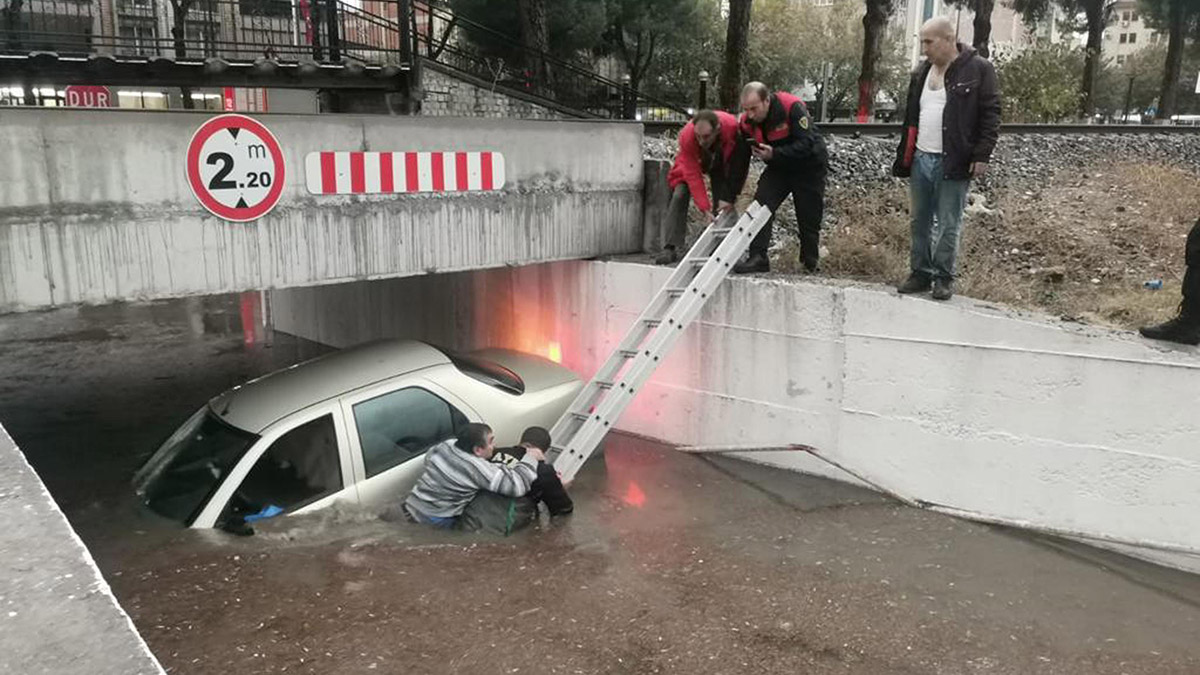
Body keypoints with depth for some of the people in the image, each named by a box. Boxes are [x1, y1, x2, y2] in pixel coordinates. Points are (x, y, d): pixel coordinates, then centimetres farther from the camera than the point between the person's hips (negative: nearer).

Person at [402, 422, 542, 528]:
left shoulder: (446, 445, -3)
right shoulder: (476, 468, -26)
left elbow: (429, 457, 20)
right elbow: (517, 486, -28)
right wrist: (530, 458, -15)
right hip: (435, 520, -8)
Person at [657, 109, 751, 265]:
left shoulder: (734, 129, -38)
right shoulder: (687, 136, -38)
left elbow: (740, 167, -23)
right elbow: (693, 175, -35)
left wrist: (729, 197, -25)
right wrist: (705, 208, -42)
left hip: (722, 163, 1)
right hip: (693, 162, 0)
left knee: (724, 205, -10)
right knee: (679, 195, -16)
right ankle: (672, 248, -17)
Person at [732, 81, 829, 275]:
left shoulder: (793, 108, -29)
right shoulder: (747, 121, -12)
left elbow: (807, 144, -33)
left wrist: (774, 154, -41)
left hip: (810, 166, -4)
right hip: (779, 167, 5)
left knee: (809, 219, 2)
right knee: (760, 205, -16)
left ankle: (810, 265, 20)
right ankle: (758, 258, -17)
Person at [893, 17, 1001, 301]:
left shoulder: (978, 69, -6)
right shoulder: (922, 72, 13)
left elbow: (990, 115, -7)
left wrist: (982, 155, -13)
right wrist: (903, 156, 15)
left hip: (953, 162, -6)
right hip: (920, 159, 6)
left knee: (948, 225, 1)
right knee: (919, 223, 11)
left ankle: (944, 276, 12)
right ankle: (921, 272, 22)